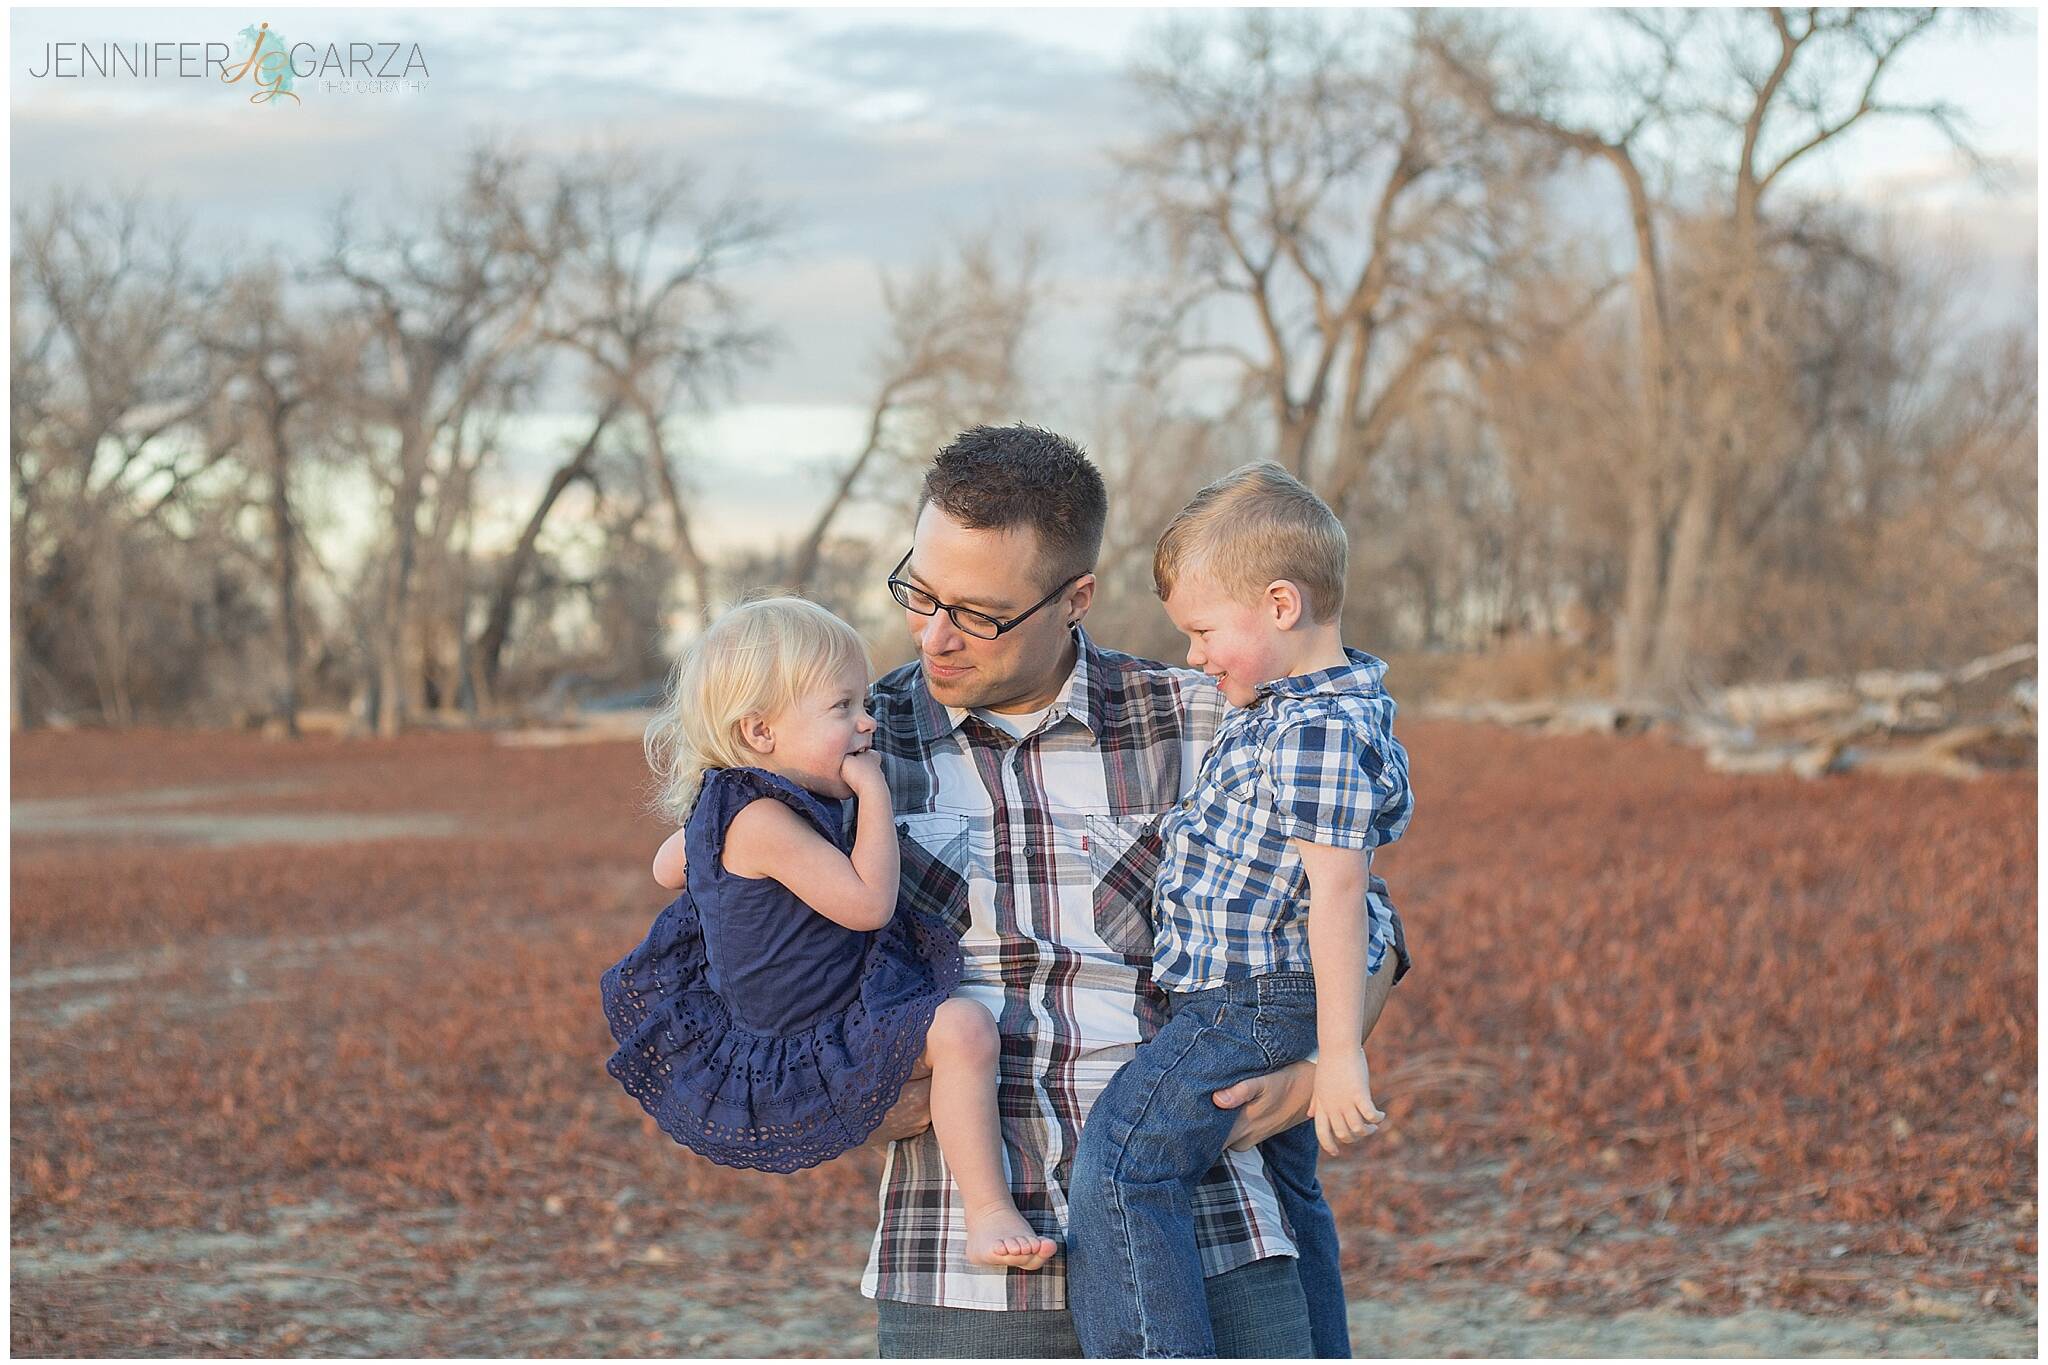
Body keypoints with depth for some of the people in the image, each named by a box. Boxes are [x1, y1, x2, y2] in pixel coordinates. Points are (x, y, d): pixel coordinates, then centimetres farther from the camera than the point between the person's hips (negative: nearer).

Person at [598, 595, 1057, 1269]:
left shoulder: (723, 806, 6)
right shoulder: (762, 820, -27)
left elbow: (668, 867, 26)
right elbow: (868, 903, -31)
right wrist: (874, 792, -24)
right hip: (805, 1060, -11)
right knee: (962, 1029, -28)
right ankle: (989, 1215, -28)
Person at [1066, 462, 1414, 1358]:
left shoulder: (1318, 732, -22)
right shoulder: (1288, 708, 11)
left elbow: (1337, 889, -25)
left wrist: (1340, 1056, -25)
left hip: (1248, 1005, -11)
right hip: (1269, 1013, 11)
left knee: (1117, 1166, -17)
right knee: (1285, 1189, 22)